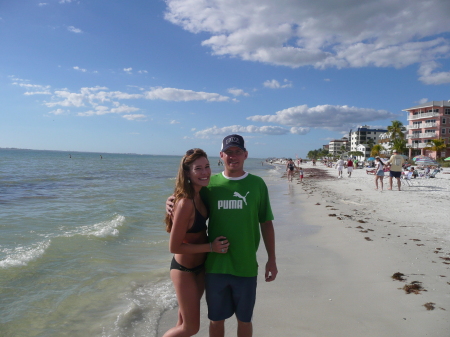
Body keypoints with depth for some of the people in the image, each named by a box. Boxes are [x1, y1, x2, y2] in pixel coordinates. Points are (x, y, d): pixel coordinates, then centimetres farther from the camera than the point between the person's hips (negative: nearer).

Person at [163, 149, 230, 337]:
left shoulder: (200, 195, -4)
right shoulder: (185, 203, -29)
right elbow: (174, 247, -25)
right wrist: (211, 247, -23)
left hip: (200, 266, 8)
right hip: (184, 270, -8)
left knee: (185, 320, 24)